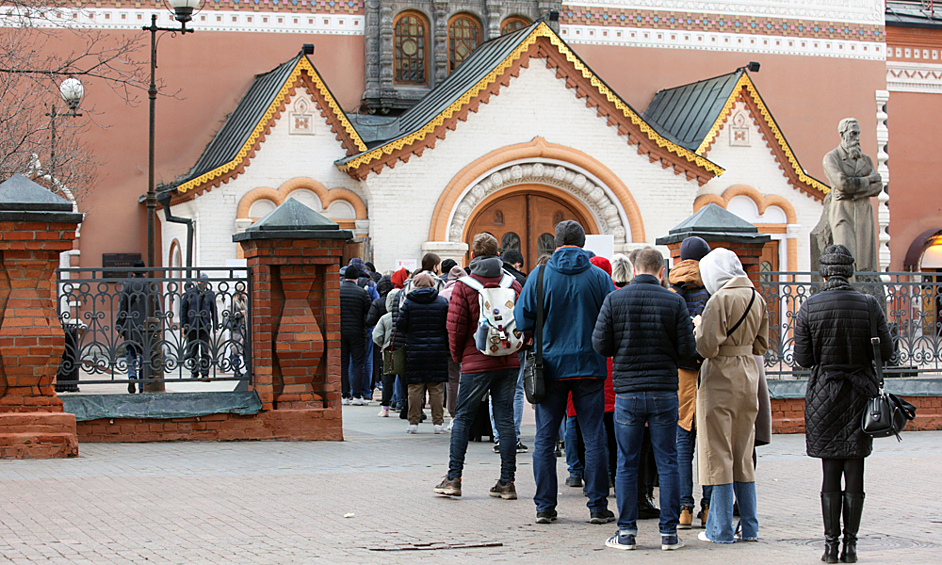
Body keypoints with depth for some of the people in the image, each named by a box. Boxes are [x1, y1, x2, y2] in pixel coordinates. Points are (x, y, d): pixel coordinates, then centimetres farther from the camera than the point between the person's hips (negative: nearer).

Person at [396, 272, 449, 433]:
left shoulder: (409, 302, -3)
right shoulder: (442, 302, 0)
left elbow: (401, 327, -2)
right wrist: (447, 347, 13)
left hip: (415, 351, -1)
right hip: (438, 351, 1)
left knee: (415, 388, 4)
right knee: (437, 389, 5)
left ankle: (413, 422, 6)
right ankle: (438, 423, 7)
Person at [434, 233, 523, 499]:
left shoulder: (464, 286, -6)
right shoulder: (513, 284, 5)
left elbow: (455, 326, -7)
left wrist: (458, 356, 8)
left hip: (476, 364, -3)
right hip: (509, 363, 3)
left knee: (463, 419, 6)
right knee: (505, 419, 6)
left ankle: (453, 479, 5)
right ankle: (507, 482, 6)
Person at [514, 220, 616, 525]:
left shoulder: (539, 275, -3)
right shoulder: (599, 277, -2)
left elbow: (522, 320, -3)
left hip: (551, 366, 0)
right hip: (590, 367, 0)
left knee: (545, 439, 7)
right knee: (594, 437, 5)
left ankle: (545, 506, 7)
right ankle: (598, 506, 5)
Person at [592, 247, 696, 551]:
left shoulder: (614, 300, -2)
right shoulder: (675, 302, -3)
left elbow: (600, 345, -3)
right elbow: (687, 350, -4)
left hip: (627, 392, 0)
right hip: (665, 392, 0)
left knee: (626, 465, 7)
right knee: (667, 463, 6)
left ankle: (626, 532, 8)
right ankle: (669, 533, 7)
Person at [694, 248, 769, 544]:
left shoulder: (720, 299, -16)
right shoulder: (757, 298, 7)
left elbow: (707, 347, -20)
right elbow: (761, 345, 14)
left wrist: (699, 328, -1)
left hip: (721, 379, -7)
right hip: (748, 377, 7)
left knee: (719, 455, 0)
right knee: (743, 456, 15)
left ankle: (721, 529, 3)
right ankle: (749, 527, 17)